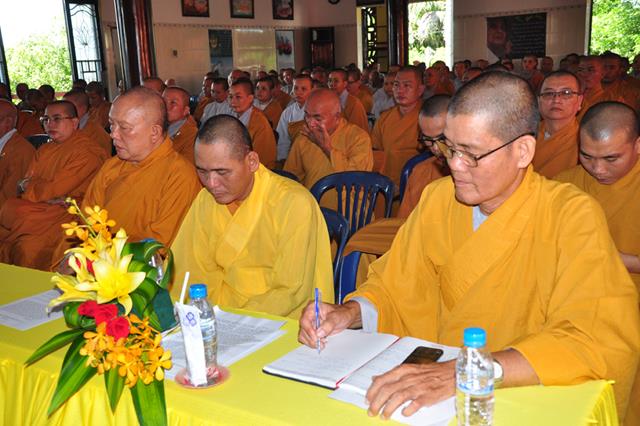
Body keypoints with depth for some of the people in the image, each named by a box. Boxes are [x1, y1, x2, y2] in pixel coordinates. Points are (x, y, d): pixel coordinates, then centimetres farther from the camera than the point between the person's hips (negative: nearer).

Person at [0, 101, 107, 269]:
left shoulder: (87, 151, -10)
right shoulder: (44, 150, 17)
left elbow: (54, 190, -12)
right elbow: (26, 184, 11)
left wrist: (28, 186, 5)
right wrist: (49, 197, -9)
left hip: (67, 212, -8)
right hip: (39, 208, 8)